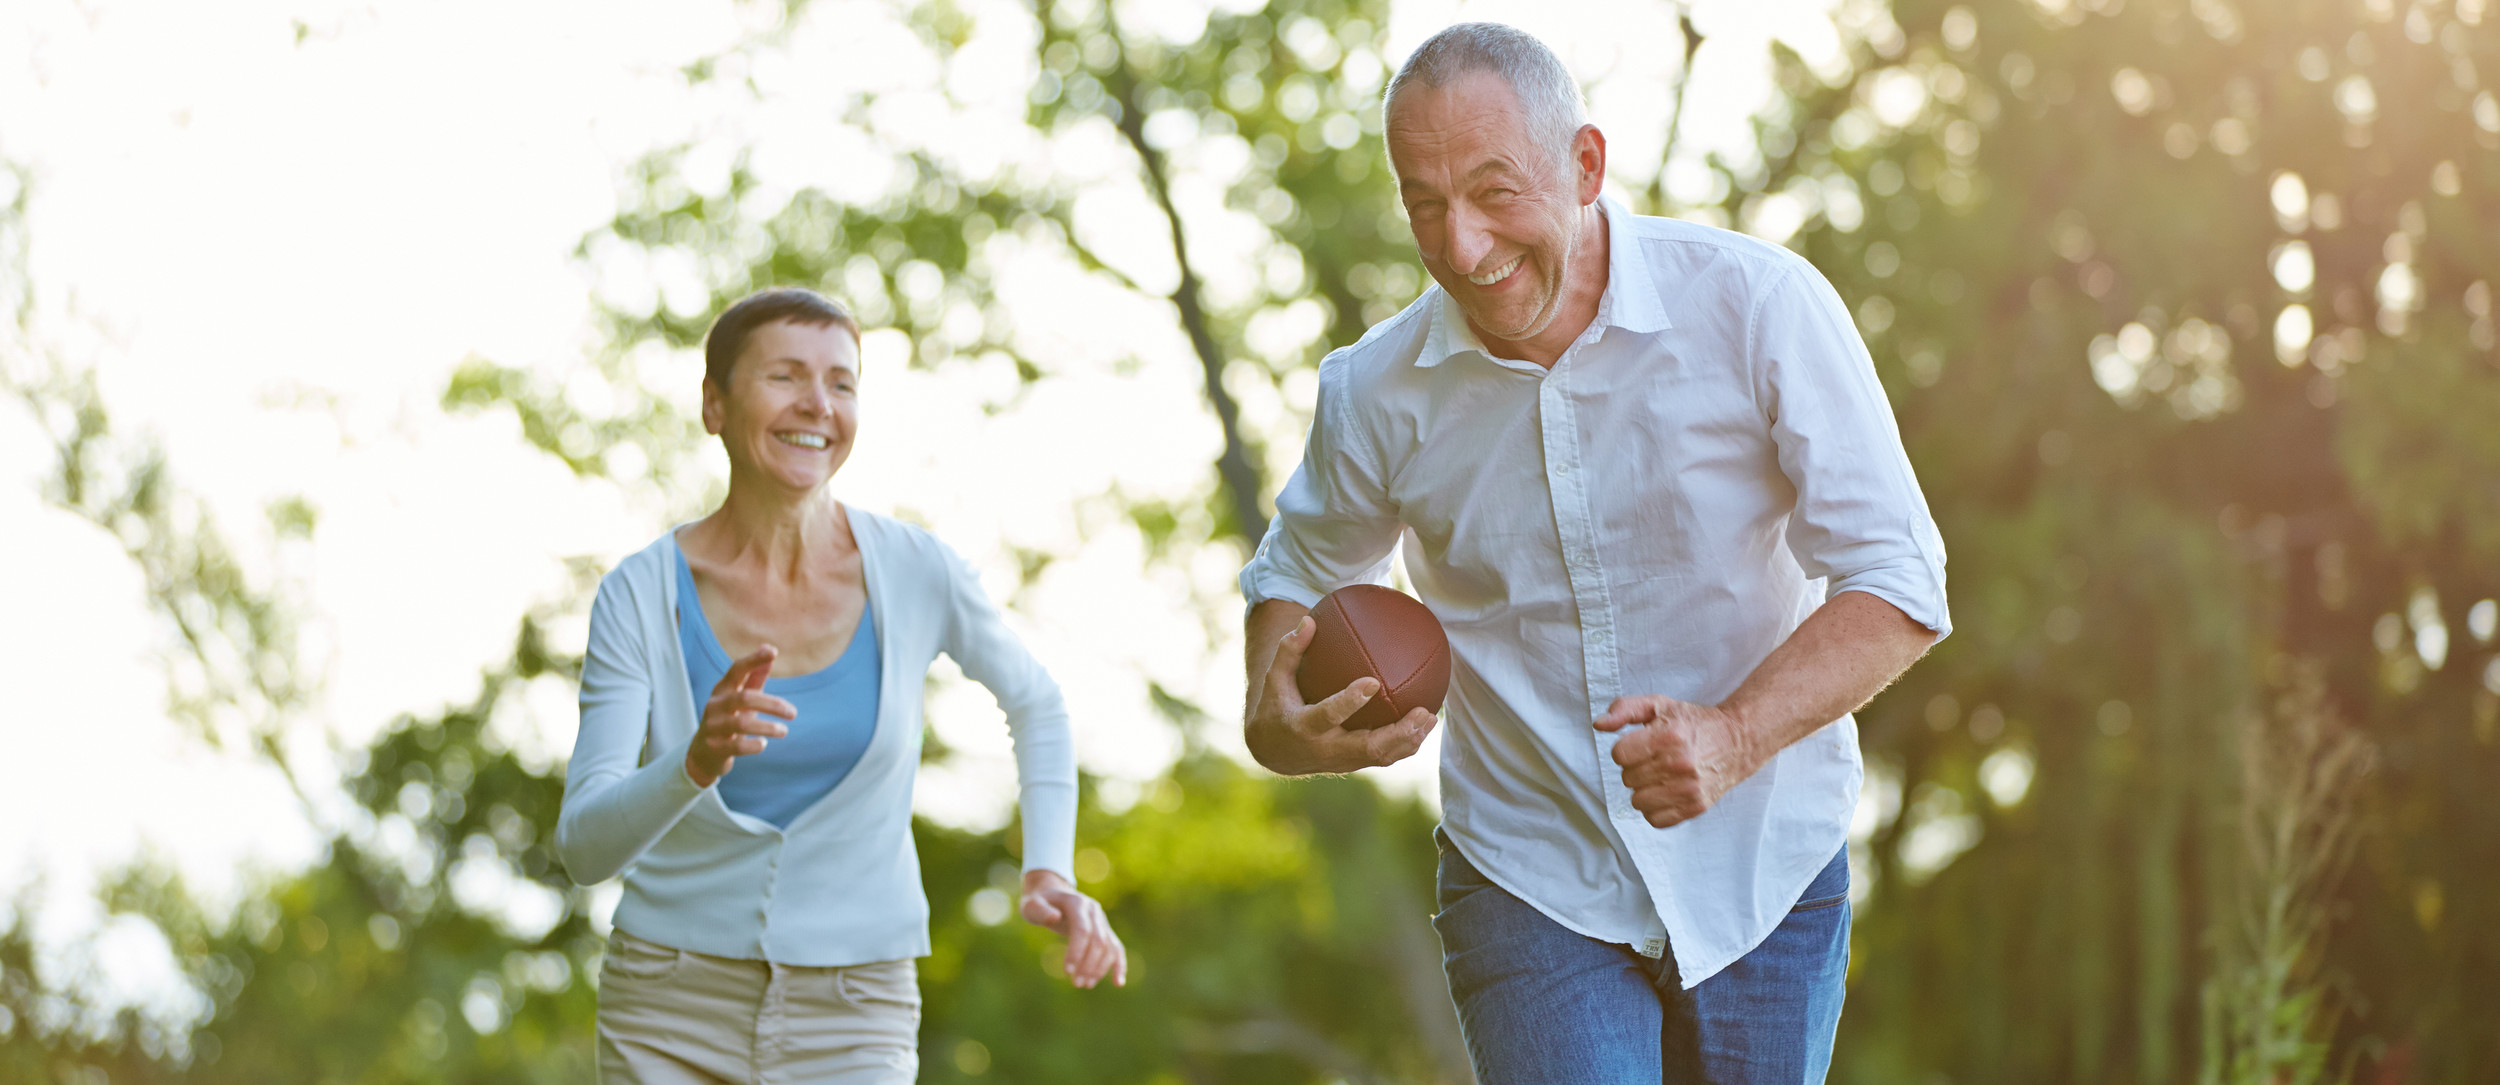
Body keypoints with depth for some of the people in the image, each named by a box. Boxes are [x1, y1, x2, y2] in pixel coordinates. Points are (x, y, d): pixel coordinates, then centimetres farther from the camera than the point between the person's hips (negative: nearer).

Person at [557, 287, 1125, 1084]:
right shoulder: (641, 595, -9)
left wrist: (1050, 873, 1)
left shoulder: (917, 572, -7)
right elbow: (586, 846, -15)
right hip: (671, 1015, 1)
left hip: (851, 1020, 0)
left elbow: (1035, 705, 14)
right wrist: (697, 762, -34)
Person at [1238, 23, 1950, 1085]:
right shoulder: (1376, 392, -5)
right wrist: (1275, 721, -7)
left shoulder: (1759, 305, -13)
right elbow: (1297, 570, 15)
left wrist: (1732, 737, -29)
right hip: (1531, 883, 0)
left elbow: (1899, 583, -13)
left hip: (1761, 868, 0)